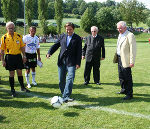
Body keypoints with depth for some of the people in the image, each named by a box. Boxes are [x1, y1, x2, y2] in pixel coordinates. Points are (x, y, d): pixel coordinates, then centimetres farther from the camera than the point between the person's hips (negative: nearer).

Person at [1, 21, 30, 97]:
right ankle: (12, 90, 14)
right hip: (9, 57, -2)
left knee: (19, 72, 8)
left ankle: (22, 87, 24)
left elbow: (22, 47, 11)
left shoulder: (19, 36, 5)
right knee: (11, 73, 3)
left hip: (18, 56, 2)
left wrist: (24, 56, 4)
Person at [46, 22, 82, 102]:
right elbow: (55, 45, 14)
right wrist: (49, 52, -5)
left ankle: (66, 97, -17)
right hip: (61, 62, 4)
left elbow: (79, 51, -2)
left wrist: (78, 63, -9)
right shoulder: (62, 37, 13)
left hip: (71, 63, -4)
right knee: (61, 80, 9)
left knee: (70, 79, -15)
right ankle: (63, 94, 26)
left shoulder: (77, 38, 2)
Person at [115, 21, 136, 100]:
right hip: (119, 58, 9)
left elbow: (133, 49, -17)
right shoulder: (120, 35, 14)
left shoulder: (130, 35, -14)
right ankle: (124, 89, 35)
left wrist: (132, 62, -20)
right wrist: (117, 57, 13)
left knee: (127, 77, -3)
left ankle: (129, 94, 6)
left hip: (125, 60, -9)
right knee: (121, 76, 19)